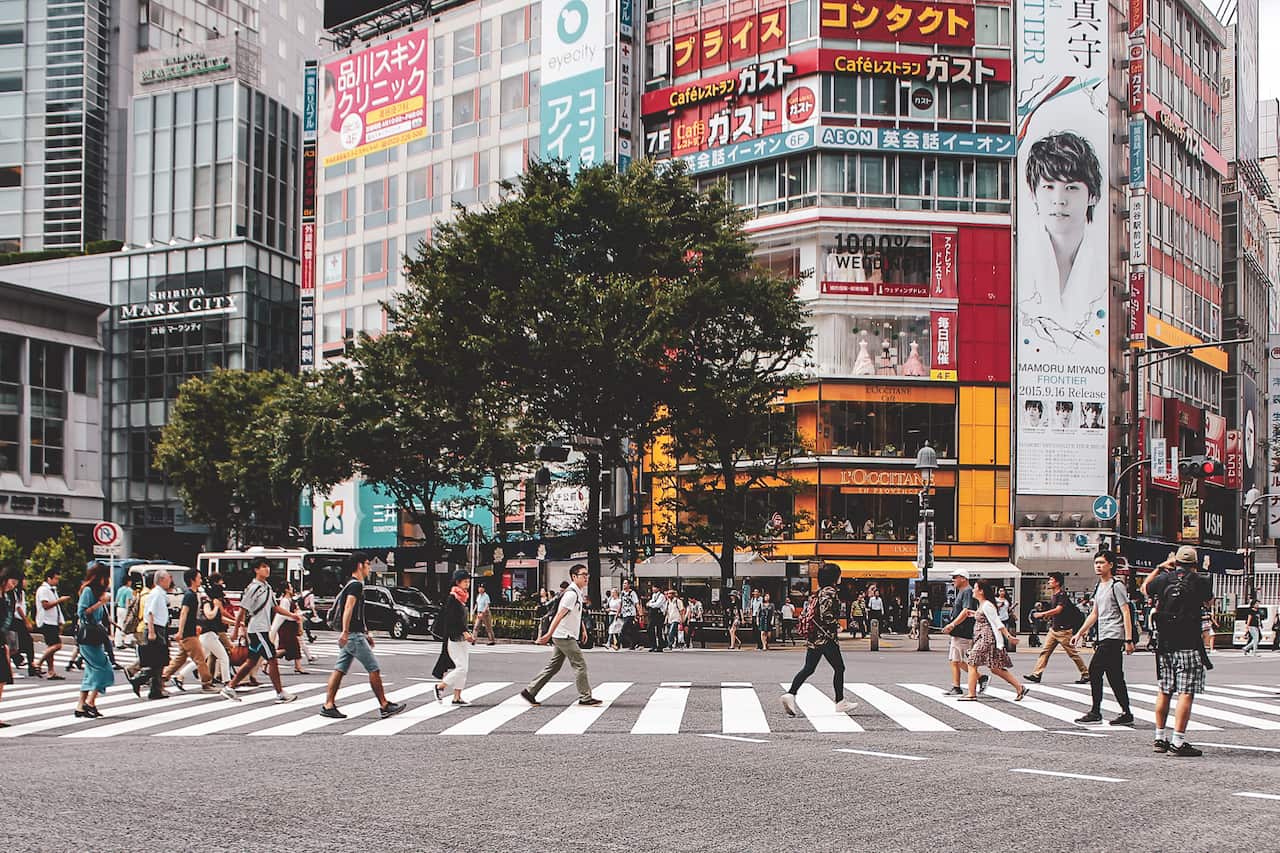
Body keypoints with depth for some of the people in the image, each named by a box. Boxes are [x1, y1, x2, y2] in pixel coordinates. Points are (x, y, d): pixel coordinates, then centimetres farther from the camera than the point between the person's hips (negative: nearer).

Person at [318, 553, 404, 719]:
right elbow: (348, 608, -24)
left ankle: (328, 705, 2)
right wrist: (345, 632, -32)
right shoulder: (356, 585, -11)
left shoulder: (353, 584, 21)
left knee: (339, 670, 6)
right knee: (374, 669, -4)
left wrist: (366, 633, 32)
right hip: (354, 635, -10)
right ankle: (384, 706, 1)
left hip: (349, 636, 10)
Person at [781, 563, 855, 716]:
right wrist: (837, 627, -8)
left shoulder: (819, 592, 16)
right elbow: (826, 614, -23)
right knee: (839, 668, 6)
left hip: (813, 637, 8)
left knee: (808, 668, 4)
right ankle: (840, 702, 14)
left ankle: (790, 694, -13)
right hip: (827, 638, -8)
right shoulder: (830, 592, -12)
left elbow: (809, 611, 20)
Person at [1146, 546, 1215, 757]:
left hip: (1165, 644, 5)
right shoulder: (1200, 581, -6)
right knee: (1186, 693, -6)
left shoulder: (1163, 579, 2)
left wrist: (1160, 567, 31)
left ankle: (1160, 738, 21)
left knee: (1164, 692, 14)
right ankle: (1178, 742, -12)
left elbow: (1145, 588, 23)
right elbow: (1208, 600, 15)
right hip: (1189, 646, -5)